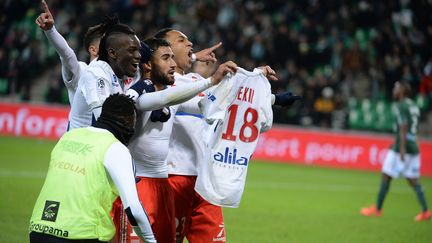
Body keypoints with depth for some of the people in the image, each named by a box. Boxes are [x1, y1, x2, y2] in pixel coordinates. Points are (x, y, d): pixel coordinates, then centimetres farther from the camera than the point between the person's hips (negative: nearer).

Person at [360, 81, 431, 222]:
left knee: (386, 177, 3)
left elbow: (404, 127, -19)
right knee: (413, 181, 6)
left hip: (401, 148, -8)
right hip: (414, 147, 8)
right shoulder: (414, 106, 16)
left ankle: (377, 209, 9)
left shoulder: (401, 106, -10)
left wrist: (402, 148, -24)